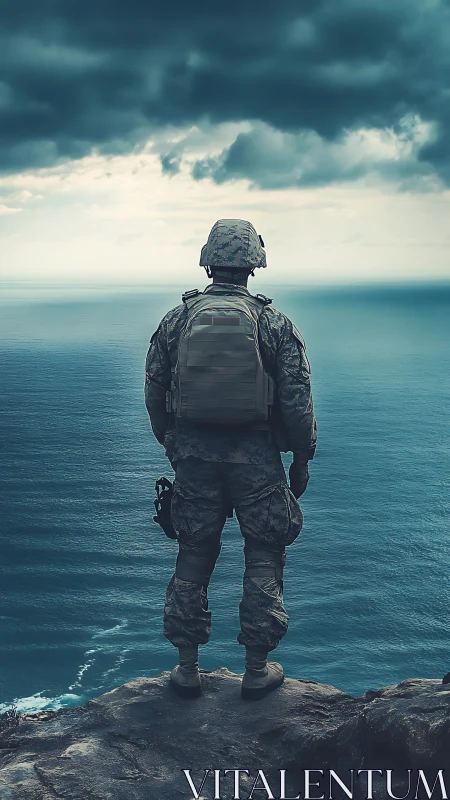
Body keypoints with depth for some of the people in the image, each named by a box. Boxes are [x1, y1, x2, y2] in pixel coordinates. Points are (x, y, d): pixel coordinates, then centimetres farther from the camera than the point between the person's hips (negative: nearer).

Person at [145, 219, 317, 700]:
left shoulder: (175, 320, 2)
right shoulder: (274, 323, -5)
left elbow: (154, 393, 7)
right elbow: (297, 400, -6)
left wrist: (172, 446, 21)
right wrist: (302, 460, 6)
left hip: (193, 456, 3)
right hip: (256, 458, -2)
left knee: (193, 558, 13)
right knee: (264, 561, 11)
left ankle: (187, 669, 21)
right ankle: (257, 670, 17)